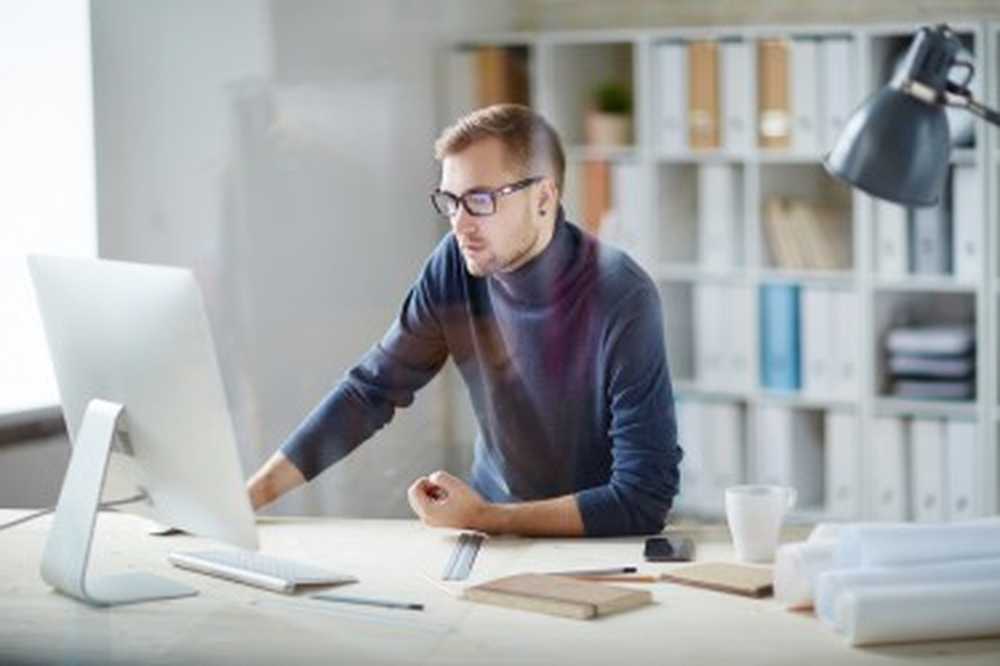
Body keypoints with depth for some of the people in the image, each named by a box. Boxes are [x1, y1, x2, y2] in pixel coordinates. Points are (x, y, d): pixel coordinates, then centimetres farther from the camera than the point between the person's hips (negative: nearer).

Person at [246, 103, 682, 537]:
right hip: (493, 526, 4)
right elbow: (371, 390, 1)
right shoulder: (456, 265, -7)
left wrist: (482, 519, -24)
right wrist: (250, 496, -7)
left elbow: (645, 497, -24)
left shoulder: (622, 300, -22)